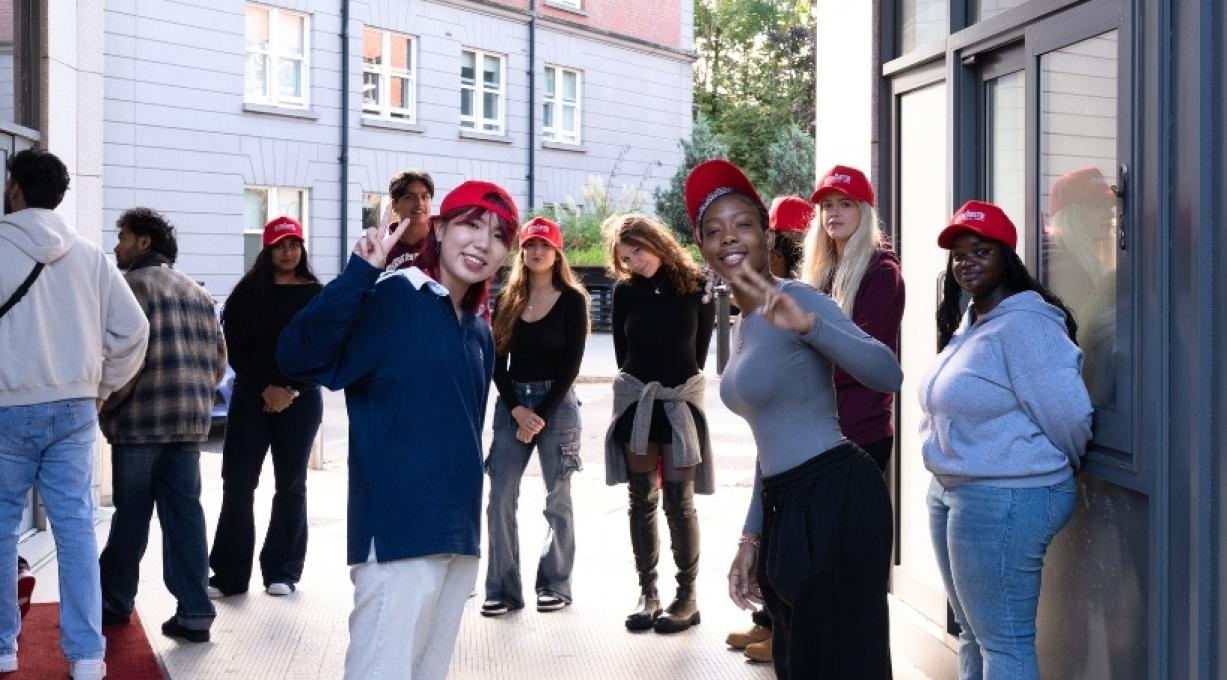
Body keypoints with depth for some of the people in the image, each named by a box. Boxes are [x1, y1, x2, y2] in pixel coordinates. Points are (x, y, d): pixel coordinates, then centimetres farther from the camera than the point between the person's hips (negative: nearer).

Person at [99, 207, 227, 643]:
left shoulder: (133, 285, -5)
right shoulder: (197, 292, 16)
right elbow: (218, 358, 14)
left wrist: (106, 404, -3)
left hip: (141, 418, -6)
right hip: (191, 421, 6)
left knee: (131, 515, 7)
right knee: (185, 513, 4)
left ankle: (116, 601, 23)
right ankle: (194, 614, 1)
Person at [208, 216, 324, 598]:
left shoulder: (316, 295, 4)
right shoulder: (248, 293, 6)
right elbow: (235, 347, 1)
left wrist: (291, 391, -10)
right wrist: (266, 389, -9)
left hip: (300, 399, -1)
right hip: (251, 396, 1)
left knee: (291, 484, 5)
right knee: (237, 483, -2)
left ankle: (282, 572, 12)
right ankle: (229, 574, 3)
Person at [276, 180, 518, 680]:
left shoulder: (479, 333, 14)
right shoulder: (390, 300, -9)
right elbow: (297, 359, -24)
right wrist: (360, 274, -31)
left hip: (459, 537, 8)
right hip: (399, 532, -8)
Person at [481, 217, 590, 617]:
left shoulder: (571, 300, 0)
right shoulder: (509, 299, 10)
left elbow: (571, 364, -5)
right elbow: (497, 361, 6)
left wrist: (541, 415, -10)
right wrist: (517, 410, -8)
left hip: (556, 403, -3)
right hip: (511, 403, 3)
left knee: (557, 498, 3)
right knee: (500, 498, -3)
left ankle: (556, 584, 14)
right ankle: (503, 588, 2)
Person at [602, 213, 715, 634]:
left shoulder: (695, 285, -3)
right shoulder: (625, 291, 2)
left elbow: (700, 345, 4)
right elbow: (622, 348, 9)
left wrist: (679, 384, 5)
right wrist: (640, 387, 8)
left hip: (681, 399, -2)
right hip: (635, 399, 2)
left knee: (678, 502, -4)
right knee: (642, 501, 4)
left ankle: (687, 595, 2)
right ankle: (647, 591, 10)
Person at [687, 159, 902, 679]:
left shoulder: (794, 301, -13)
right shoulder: (746, 325, 14)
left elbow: (888, 375, -28)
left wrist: (808, 325, -41)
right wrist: (752, 536, 18)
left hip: (835, 499, -9)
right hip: (787, 509, 10)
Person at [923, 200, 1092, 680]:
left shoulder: (1023, 323, -17)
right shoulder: (966, 322, 13)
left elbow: (1067, 414, -20)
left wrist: (1057, 469, -3)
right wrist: (949, 485, 18)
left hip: (1005, 498, -10)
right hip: (952, 491, 10)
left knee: (1003, 642, -2)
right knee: (973, 634, 20)